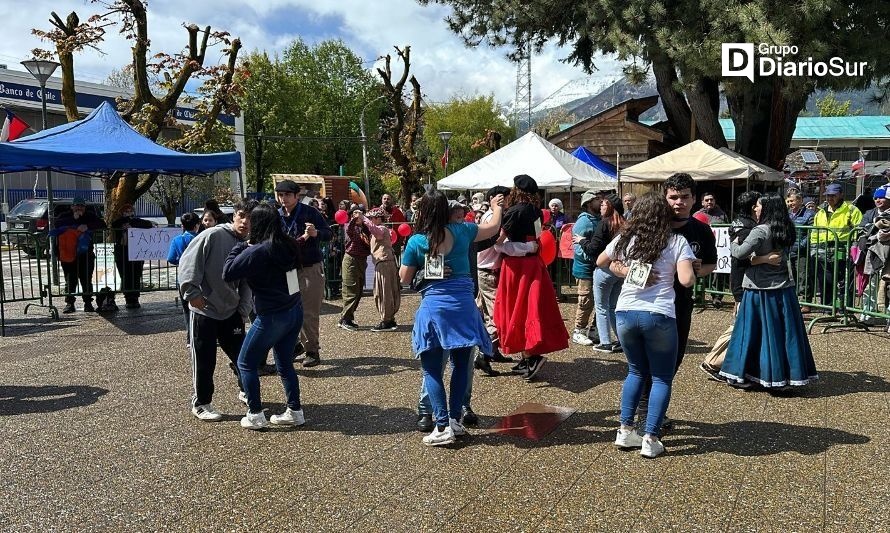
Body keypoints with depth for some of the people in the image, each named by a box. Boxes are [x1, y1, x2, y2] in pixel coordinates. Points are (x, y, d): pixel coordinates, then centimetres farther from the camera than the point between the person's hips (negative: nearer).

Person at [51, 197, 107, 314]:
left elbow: (102, 224, -7)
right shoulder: (66, 215, 7)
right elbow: (56, 223, -13)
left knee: (87, 280, 2)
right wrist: (73, 219, -19)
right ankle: (69, 303, 7)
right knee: (70, 280, 1)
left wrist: (87, 226, -21)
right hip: (68, 254, -1)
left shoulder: (90, 216, 9)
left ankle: (88, 303, 9)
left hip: (86, 254, 1)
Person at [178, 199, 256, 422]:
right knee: (205, 360, 3)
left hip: (231, 311, 5)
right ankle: (201, 404, 19)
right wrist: (192, 292, -19)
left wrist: (244, 310, 1)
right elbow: (188, 262, -16)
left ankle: (246, 391, 36)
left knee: (241, 353, 12)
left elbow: (246, 283, 8)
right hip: (204, 310, -5)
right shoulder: (213, 236, -16)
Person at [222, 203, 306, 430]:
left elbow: (228, 273, -16)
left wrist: (240, 247, -3)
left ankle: (255, 415, 13)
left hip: (272, 317, -7)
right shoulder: (289, 245, 2)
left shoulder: (256, 252, -19)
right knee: (285, 363, 19)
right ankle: (295, 411, 24)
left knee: (246, 363, 10)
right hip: (295, 311, 7)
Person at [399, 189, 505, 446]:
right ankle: (455, 418, 15)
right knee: (462, 365, 15)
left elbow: (404, 278, 6)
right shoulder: (461, 231, 2)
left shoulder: (416, 241, -4)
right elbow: (493, 228, 20)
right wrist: (496, 207, 38)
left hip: (433, 307, -2)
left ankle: (443, 427, -2)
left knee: (432, 370, 4)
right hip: (463, 306, 2)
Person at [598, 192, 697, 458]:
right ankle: (650, 439, 3)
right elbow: (686, 280, -11)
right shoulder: (677, 241, -1)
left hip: (625, 313, 4)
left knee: (636, 372, 21)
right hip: (659, 316, -3)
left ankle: (625, 431, 17)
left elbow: (601, 262, 22)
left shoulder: (626, 238, 8)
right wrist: (691, 273, 9)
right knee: (662, 378, 9)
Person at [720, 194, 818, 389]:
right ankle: (791, 374, 14)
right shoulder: (787, 231, 7)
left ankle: (741, 373, 10)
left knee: (762, 332, 1)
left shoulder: (761, 231, -16)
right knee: (786, 331, 9)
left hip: (760, 289, -6)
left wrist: (733, 244, -1)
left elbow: (740, 253, -20)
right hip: (784, 288, 6)